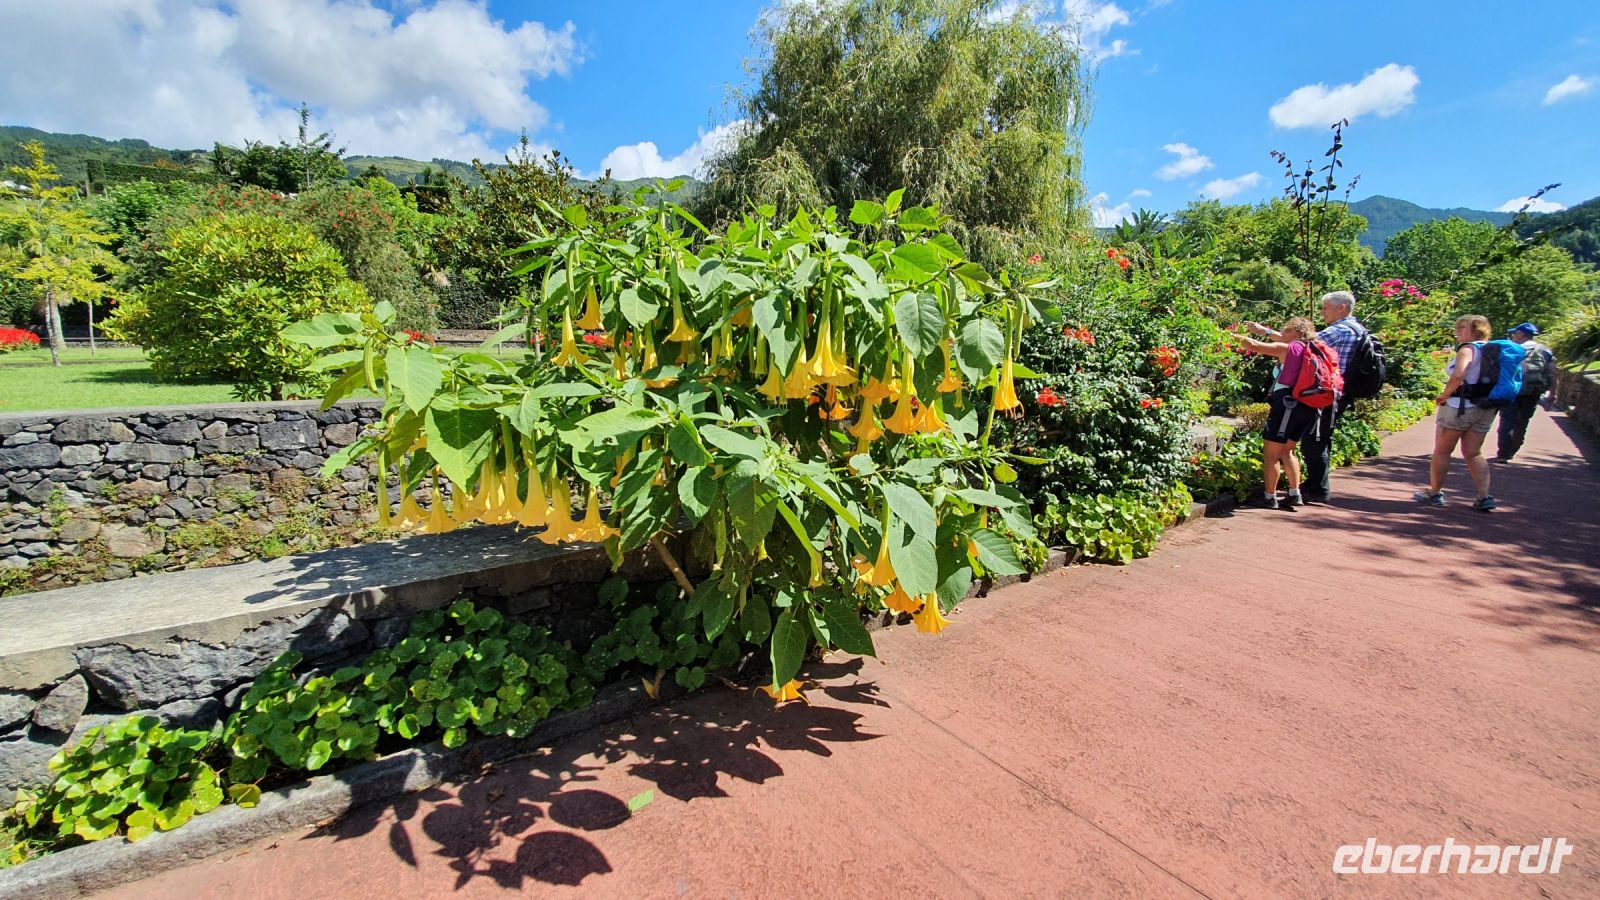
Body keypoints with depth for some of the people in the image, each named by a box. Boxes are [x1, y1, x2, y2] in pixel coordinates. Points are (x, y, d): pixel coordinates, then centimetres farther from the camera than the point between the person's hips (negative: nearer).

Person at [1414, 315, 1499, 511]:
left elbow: (1458, 375, -27)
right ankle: (1484, 497, 7)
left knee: (1442, 451, 5)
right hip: (1485, 409, 8)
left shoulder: (1468, 348, -11)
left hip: (1460, 405, -7)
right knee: (1473, 453, 12)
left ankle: (1434, 493, 11)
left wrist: (1444, 395, -15)